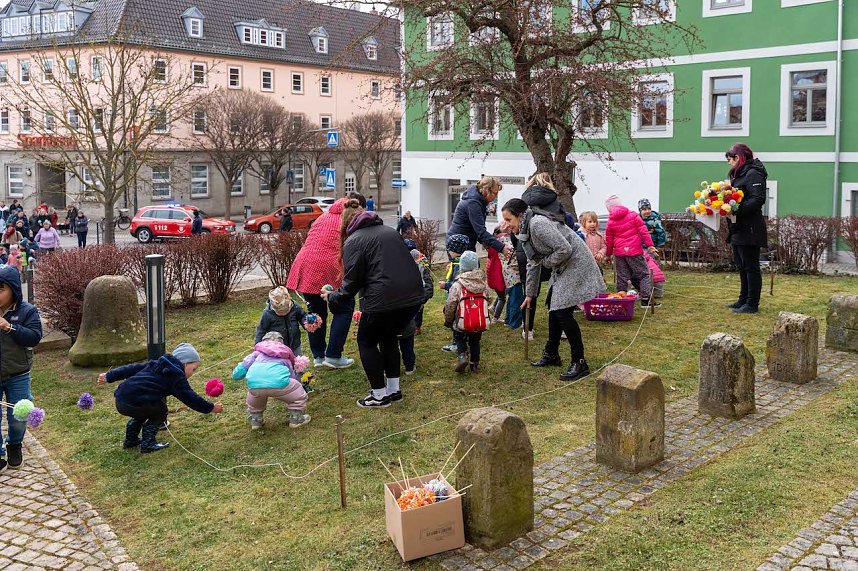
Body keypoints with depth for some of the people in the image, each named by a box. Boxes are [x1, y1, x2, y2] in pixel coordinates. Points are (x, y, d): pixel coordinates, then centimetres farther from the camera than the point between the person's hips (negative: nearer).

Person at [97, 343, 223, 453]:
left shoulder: (156, 364, 22)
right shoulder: (176, 377, -1)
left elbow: (133, 368, 23)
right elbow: (190, 397, -4)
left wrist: (109, 376, 26)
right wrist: (211, 408, 3)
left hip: (120, 400, 9)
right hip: (133, 404, -9)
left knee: (144, 411, 33)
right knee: (160, 412, 10)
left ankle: (130, 440, 36)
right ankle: (147, 443, 3)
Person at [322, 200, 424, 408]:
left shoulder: (354, 241, 1)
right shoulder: (390, 231, 21)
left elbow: (352, 282, -4)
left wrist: (331, 297, 13)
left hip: (384, 300, -7)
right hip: (413, 297, 7)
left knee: (367, 342, 16)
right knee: (388, 337, 28)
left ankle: (379, 395, 18)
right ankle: (394, 390, 30)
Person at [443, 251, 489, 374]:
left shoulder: (457, 285, -10)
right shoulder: (484, 285, 1)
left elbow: (450, 306, -6)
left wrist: (448, 321, 9)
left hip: (463, 324, -3)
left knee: (459, 338, 24)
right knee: (475, 341, 28)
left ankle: (463, 355, 1)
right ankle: (475, 364, 29)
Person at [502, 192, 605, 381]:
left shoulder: (538, 224, -24)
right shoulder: (525, 231, 9)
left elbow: (565, 249, -27)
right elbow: (533, 263, 18)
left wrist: (546, 262, -11)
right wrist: (529, 294, 21)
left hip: (576, 265, -11)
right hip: (562, 268, 11)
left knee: (563, 312, -13)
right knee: (554, 308, 17)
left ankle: (579, 363, -5)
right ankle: (551, 354, 31)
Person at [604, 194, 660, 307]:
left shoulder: (610, 222, 1)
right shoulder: (633, 215, -1)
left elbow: (609, 241, 7)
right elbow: (643, 231, -4)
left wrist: (608, 254, 20)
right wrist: (650, 245, -1)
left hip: (619, 253, 2)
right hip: (635, 251, -2)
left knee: (622, 277, 10)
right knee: (644, 274, 4)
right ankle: (645, 299, -2)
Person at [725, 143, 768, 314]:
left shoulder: (753, 174, -12)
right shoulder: (739, 175, 19)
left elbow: (758, 199, -22)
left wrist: (737, 209, -29)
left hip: (749, 230, -10)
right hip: (739, 229, 10)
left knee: (750, 267, -5)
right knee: (742, 266, 16)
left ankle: (752, 304, 0)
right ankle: (743, 300, 25)